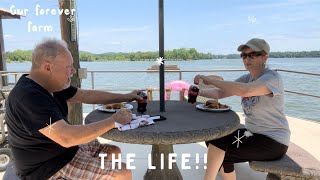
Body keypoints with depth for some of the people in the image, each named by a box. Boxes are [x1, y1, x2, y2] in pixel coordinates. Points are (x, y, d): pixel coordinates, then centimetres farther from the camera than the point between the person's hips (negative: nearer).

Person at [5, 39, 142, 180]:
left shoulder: (53, 84, 1)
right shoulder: (29, 96, -28)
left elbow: (87, 96, 8)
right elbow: (67, 137, -36)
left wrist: (125, 97, 6)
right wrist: (114, 120, -26)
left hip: (66, 149, 9)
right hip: (51, 167, -9)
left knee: (114, 152, 14)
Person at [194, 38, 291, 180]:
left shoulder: (272, 78, -19)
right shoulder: (247, 78, 6)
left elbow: (244, 90, -39)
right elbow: (221, 93, -2)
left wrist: (210, 80, -34)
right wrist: (200, 92, -21)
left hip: (273, 141, -7)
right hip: (253, 133, 8)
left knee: (221, 154, -17)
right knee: (214, 140, -2)